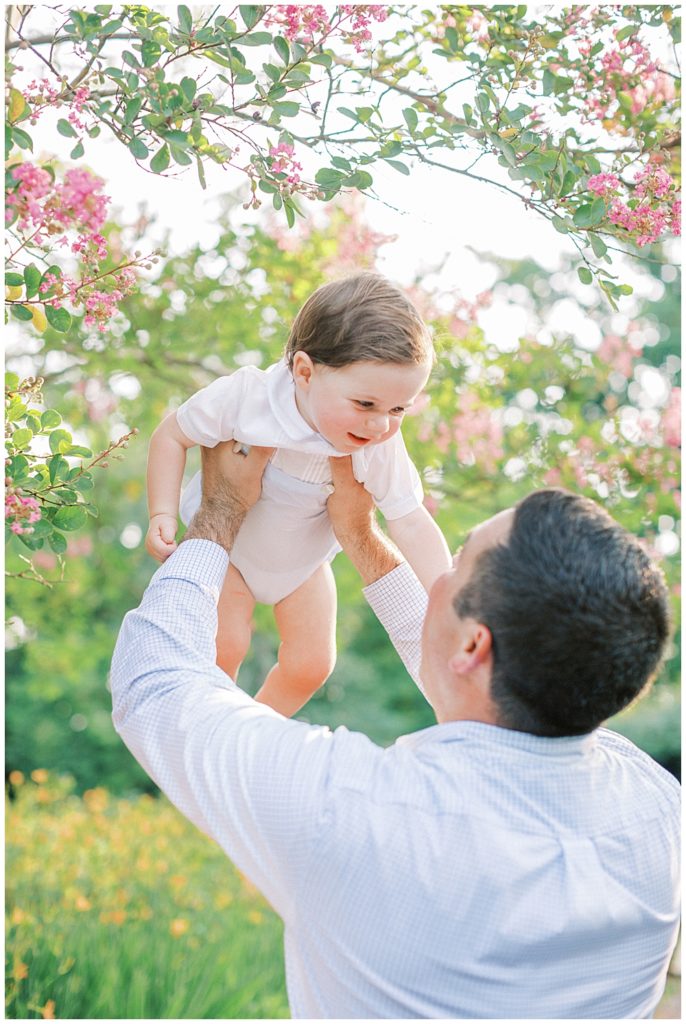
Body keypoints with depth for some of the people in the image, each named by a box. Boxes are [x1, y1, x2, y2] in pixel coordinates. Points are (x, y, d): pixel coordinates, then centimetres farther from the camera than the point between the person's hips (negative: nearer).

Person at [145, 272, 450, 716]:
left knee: (311, 665, 4)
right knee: (223, 646, -13)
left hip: (304, 561, 3)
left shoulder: (381, 446, -30)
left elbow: (412, 524, -25)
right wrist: (163, 515, -28)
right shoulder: (243, 396, -37)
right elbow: (172, 435, -20)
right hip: (225, 542, -3)